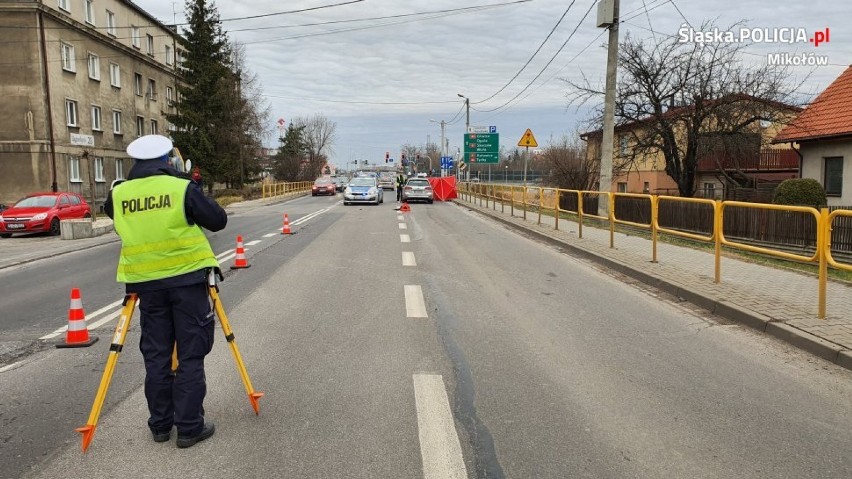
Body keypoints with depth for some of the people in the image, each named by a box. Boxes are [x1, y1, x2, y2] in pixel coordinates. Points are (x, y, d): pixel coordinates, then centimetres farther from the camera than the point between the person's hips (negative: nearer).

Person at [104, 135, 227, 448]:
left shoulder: (118, 194, 2)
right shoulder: (182, 188, -8)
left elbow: (110, 210, 25)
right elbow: (218, 220, -2)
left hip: (146, 282, 4)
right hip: (186, 278, -3)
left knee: (156, 356, 13)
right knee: (190, 355, 4)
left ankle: (160, 425, 22)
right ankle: (190, 427, 7)